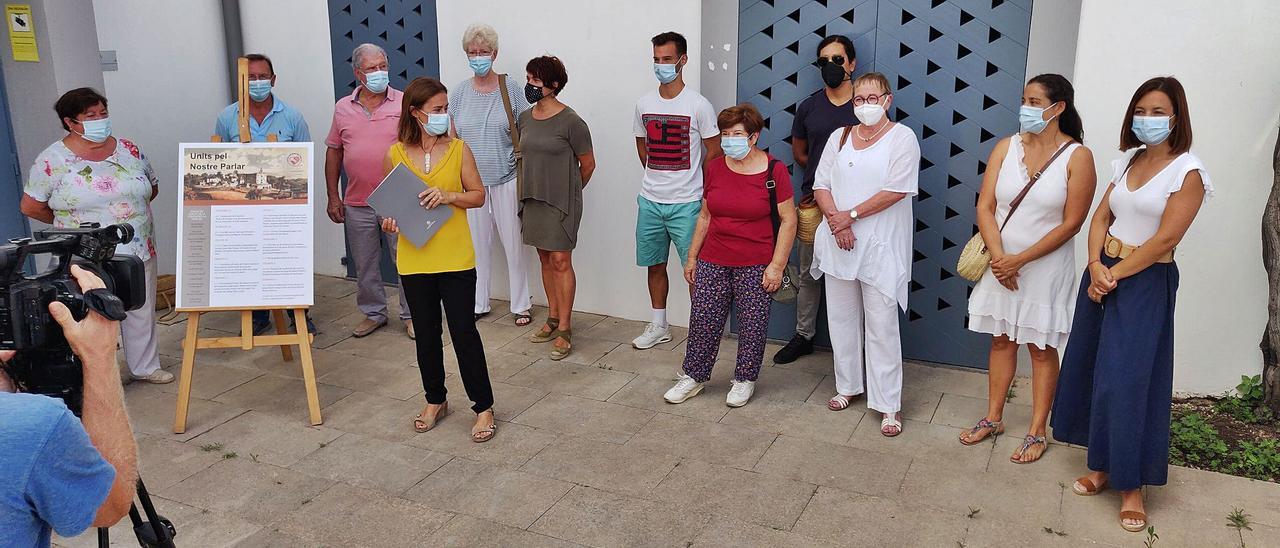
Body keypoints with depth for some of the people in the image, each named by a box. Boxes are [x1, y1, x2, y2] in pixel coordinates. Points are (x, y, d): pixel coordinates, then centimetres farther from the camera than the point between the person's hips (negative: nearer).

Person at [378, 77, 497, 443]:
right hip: (414, 260, 2)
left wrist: (449, 196, -16)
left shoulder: (459, 149, -2)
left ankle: (483, 407, 13)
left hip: (456, 259, -2)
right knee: (427, 333, 14)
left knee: (464, 332, 0)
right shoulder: (396, 155, 0)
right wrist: (389, 221, -11)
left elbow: (478, 195, 1)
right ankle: (435, 401, 31)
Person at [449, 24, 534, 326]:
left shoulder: (510, 88, -2)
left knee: (514, 244, 4)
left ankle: (520, 305, 16)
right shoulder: (459, 92, 6)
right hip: (471, 182, 3)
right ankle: (478, 303, 23)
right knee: (476, 244, 10)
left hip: (506, 180, -2)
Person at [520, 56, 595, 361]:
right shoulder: (525, 118, 6)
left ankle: (565, 328, 1)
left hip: (561, 201, -6)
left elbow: (588, 164, -5)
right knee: (545, 259, 12)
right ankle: (553, 318, 24)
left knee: (561, 261, -5)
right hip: (533, 198, 6)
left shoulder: (570, 121, -13)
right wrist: (534, 188, 18)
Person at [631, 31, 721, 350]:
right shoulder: (644, 104, 5)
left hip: (686, 204, -5)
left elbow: (714, 151, -2)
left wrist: (693, 184, 3)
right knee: (655, 265, 14)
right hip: (650, 202, 5)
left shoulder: (698, 105, -9)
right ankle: (659, 327, 28)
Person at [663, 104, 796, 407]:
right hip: (713, 262, 4)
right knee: (703, 320, 6)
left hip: (756, 265, -4)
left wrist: (777, 265, -12)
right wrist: (692, 257, 13)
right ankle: (694, 376, 23)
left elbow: (788, 221, -7)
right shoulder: (715, 168, 5)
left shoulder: (774, 171, -8)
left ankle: (745, 380, 24)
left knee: (752, 324, 5)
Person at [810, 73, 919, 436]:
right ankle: (848, 386, 30)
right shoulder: (839, 137, 11)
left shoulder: (902, 137, -4)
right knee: (842, 319, 13)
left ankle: (888, 405, 5)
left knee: (881, 327, -3)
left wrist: (851, 215, -14)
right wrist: (836, 221, -11)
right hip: (839, 243, 5)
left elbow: (896, 190, -14)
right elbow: (821, 185, 5)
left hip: (880, 246, -5)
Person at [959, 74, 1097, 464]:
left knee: (1041, 349, 6)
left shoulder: (1077, 157, -10)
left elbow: (1071, 223, -12)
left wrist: (1020, 259, -16)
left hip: (1045, 267, -3)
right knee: (1001, 341, 14)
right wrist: (999, 258, -14)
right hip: (1001, 263, 4)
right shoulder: (1007, 147, 1)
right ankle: (993, 418, 28)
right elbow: (985, 207, -3)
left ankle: (1037, 432, 18)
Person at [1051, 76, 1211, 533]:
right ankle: (1102, 464, 22)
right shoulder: (1128, 160, 9)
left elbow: (1164, 240, -16)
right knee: (1093, 368, 9)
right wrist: (1095, 267, -10)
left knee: (1127, 379, -4)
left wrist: (1115, 274, -13)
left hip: (1146, 282, -6)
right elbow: (1101, 217, 5)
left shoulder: (1188, 171, -10)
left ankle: (1131, 484, 9)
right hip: (1102, 272, 6)